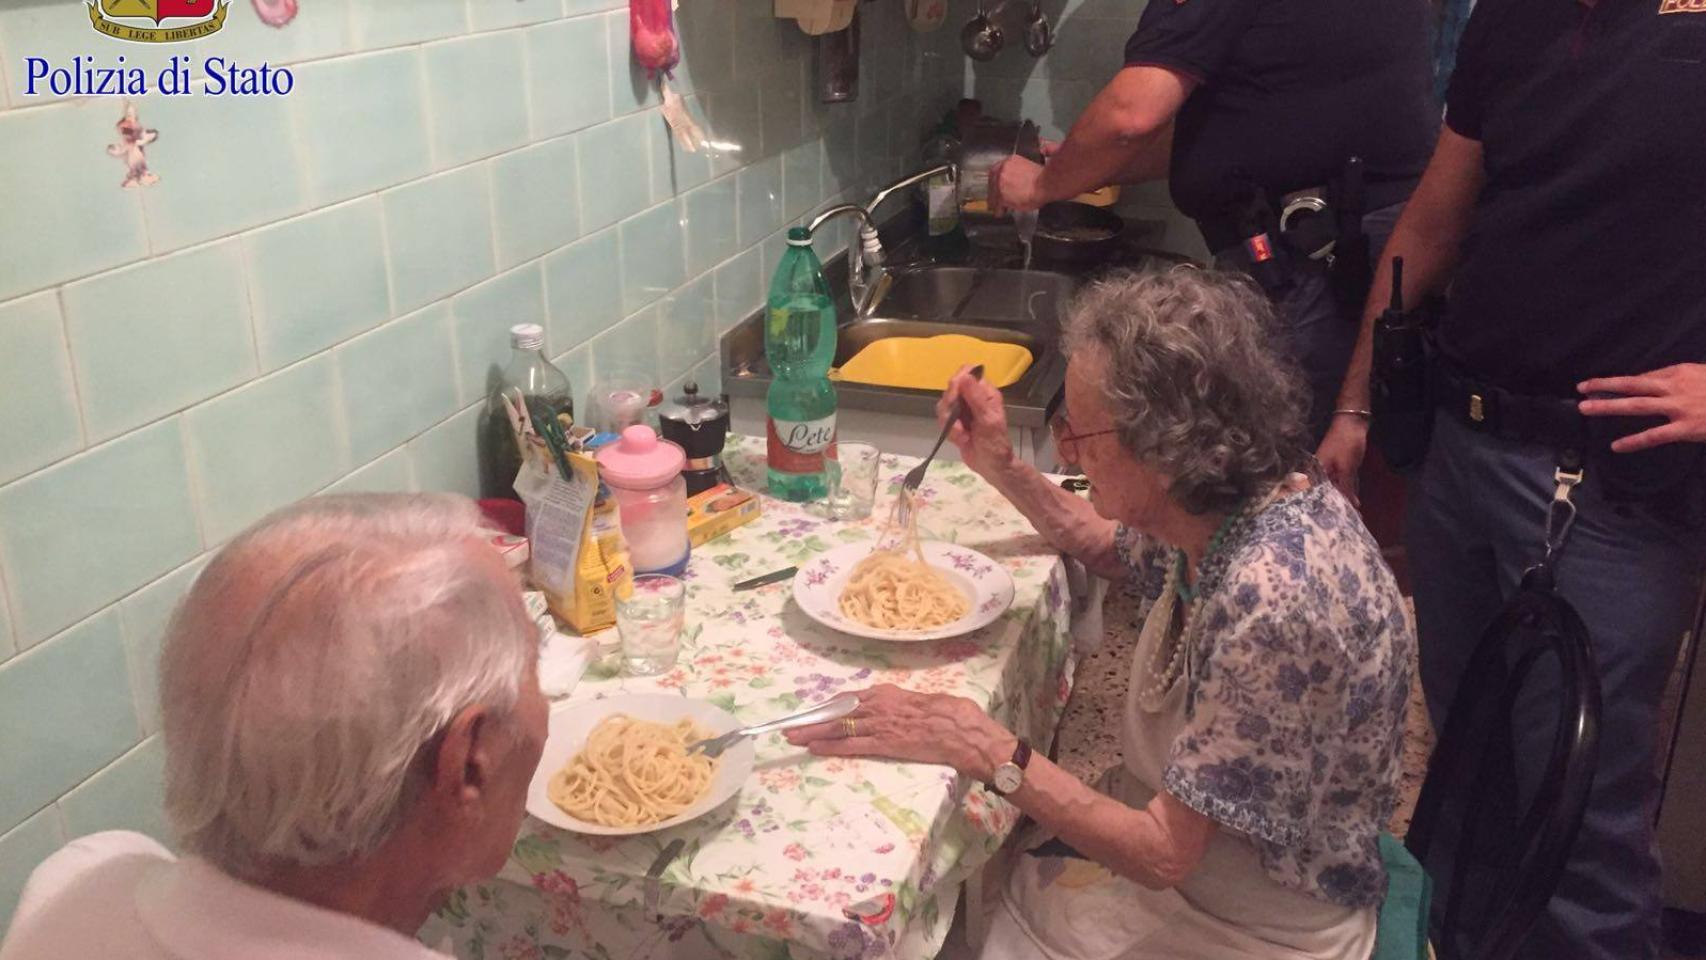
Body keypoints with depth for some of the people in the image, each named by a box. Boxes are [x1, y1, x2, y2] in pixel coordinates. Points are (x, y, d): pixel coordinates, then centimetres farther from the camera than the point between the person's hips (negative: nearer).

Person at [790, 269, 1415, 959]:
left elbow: (1163, 853, -27)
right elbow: (1108, 545, 15)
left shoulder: (1270, 599, -34)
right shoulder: (1223, 500, -10)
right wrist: (1003, 468, 1)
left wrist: (984, 750, -24)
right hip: (1179, 829, 6)